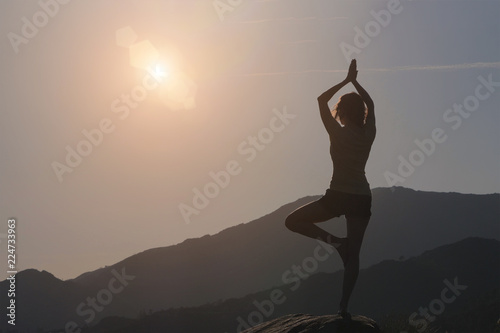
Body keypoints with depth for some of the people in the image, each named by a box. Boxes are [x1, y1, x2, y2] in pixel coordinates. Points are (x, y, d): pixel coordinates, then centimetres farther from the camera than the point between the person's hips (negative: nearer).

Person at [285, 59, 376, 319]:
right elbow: (370, 104, 22)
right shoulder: (368, 134, 3)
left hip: (338, 197, -4)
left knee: (293, 221, 10)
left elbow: (322, 100, 2)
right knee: (353, 255, 7)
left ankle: (334, 240, -5)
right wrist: (355, 82, 20)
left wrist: (346, 81, 6)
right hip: (362, 198, 5)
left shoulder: (338, 133, -8)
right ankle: (344, 307, 1)